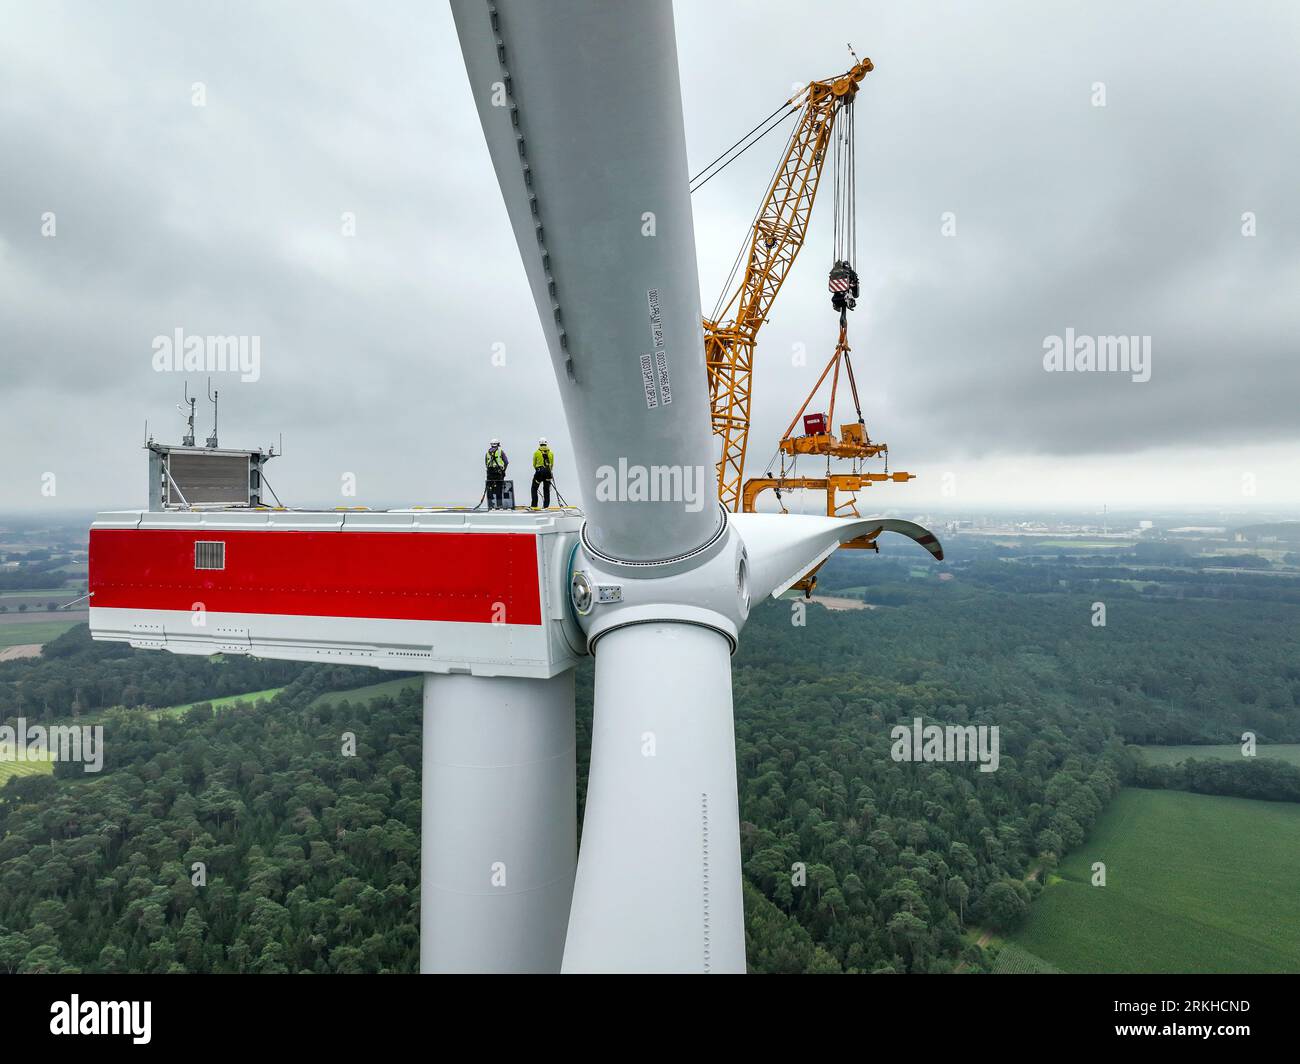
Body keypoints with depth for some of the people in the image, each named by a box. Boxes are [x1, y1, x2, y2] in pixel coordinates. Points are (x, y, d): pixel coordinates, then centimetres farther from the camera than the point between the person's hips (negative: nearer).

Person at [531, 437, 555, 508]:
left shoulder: (536, 452, 1)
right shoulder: (551, 452, 7)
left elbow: (534, 464, 8)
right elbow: (552, 464, 11)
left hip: (539, 472, -2)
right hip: (548, 472, 2)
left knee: (534, 489, 9)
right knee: (547, 490, 10)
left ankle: (534, 505, 2)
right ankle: (546, 506, 5)